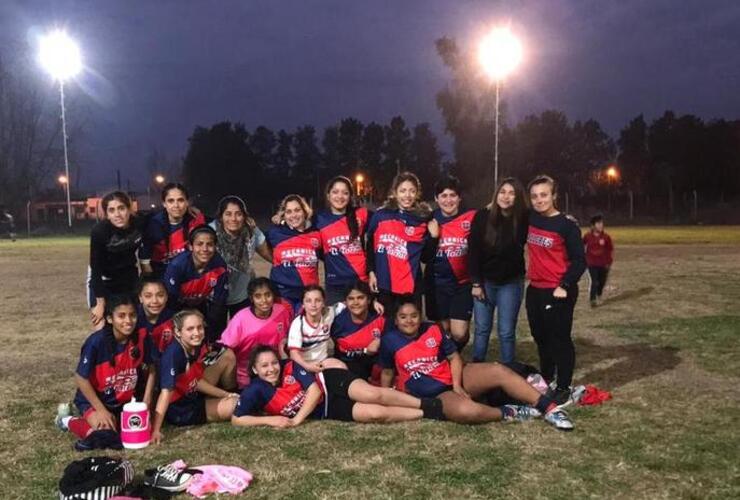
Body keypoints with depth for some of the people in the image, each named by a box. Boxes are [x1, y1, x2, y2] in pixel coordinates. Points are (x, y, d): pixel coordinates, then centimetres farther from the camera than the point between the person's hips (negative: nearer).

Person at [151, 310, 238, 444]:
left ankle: (231, 396, 22)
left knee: (228, 356, 2)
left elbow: (197, 380, 4)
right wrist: (155, 430, -38)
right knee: (235, 406, -21)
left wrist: (226, 394, 2)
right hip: (178, 410, -8)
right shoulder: (173, 354, -30)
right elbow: (166, 391, -35)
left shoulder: (199, 347, -8)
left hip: (194, 396, 8)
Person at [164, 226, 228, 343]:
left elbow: (218, 304, -15)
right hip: (179, 308, -2)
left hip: (201, 306, 3)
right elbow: (170, 300, -23)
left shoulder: (219, 266, -25)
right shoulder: (177, 266, -32)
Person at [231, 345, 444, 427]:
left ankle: (429, 405, -17)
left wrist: (297, 419, -21)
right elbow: (236, 419, -13)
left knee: (373, 395, -30)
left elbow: (315, 389, -16)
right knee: (376, 414, -21)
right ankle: (428, 414, -9)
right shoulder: (255, 391, -11)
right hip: (326, 411, 0)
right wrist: (270, 420, -24)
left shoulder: (291, 367, -12)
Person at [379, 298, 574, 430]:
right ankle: (508, 413, -11)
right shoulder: (390, 341, -7)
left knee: (498, 371, -19)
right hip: (432, 396, -4)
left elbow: (454, 357, 4)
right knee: (468, 411, -37)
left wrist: (457, 385, -9)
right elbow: (387, 372, 6)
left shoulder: (433, 330, 1)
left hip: (454, 379, 4)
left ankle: (549, 408, -15)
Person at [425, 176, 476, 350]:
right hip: (437, 283, 2)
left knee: (459, 333, -7)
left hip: (463, 283, -1)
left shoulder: (471, 218, -5)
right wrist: (432, 236, -15)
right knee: (442, 331, 8)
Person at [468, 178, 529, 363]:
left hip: (511, 282, 0)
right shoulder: (482, 216, -10)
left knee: (506, 332, 3)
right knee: (482, 329, 8)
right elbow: (474, 252, -7)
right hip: (485, 280, 1)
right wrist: (476, 283, -8)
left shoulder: (523, 219, -10)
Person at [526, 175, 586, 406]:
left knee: (560, 339, 0)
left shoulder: (567, 225, -12)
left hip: (558, 292, -7)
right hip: (535, 289, 7)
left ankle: (563, 388, 10)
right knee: (540, 337, 19)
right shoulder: (530, 218, 4)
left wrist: (564, 286, -19)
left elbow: (579, 260, -12)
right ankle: (546, 378, 37)